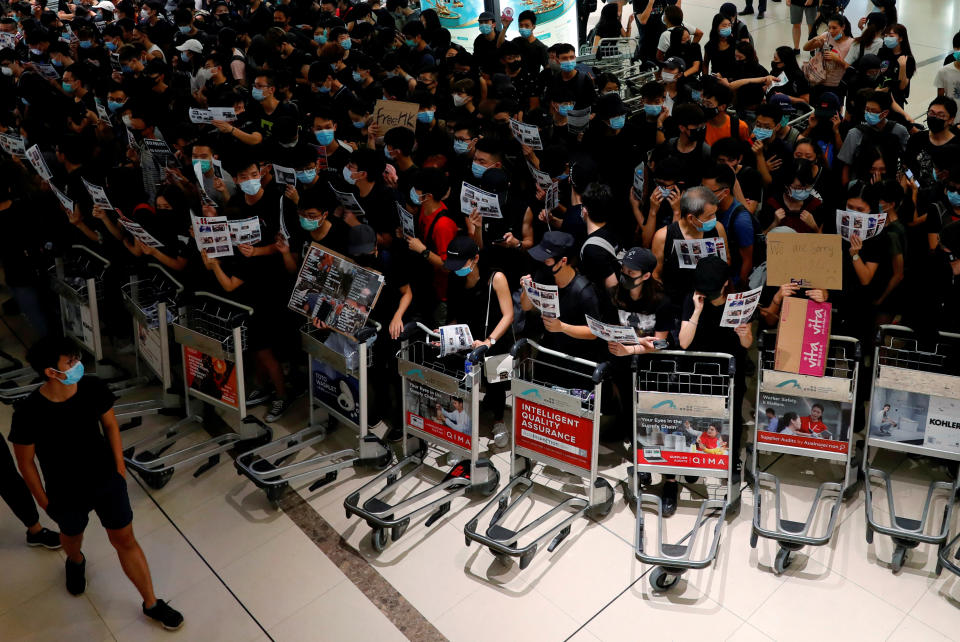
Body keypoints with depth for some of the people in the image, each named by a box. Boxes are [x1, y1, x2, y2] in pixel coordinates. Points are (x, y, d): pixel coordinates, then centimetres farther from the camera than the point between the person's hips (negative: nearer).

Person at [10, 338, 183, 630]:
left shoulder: (93, 388, -21)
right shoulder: (29, 414, -28)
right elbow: (25, 461, -12)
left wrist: (120, 469, 3)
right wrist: (44, 501, -2)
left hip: (108, 482, 1)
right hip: (66, 494, -1)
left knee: (125, 541, 10)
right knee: (72, 536, 29)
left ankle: (151, 604, 25)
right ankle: (75, 562, 67)